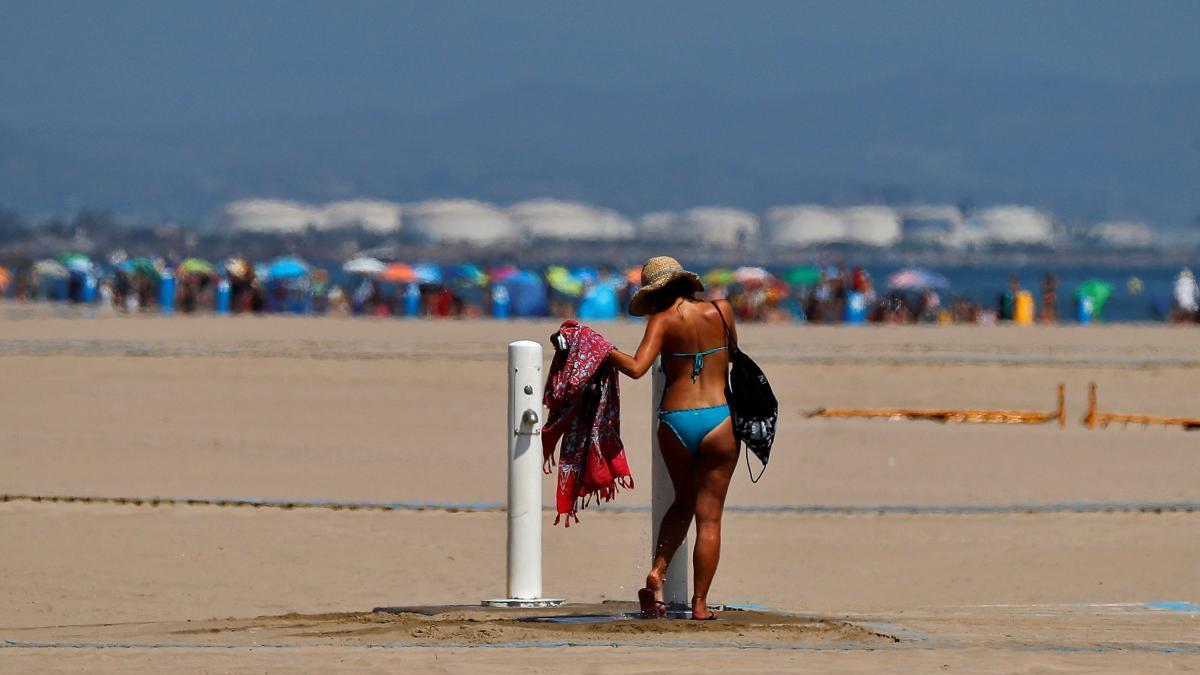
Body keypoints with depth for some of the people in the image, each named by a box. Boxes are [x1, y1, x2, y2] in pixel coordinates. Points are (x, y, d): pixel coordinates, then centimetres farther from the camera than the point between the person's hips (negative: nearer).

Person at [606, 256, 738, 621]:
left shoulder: (662, 321, -3)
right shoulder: (721, 311, 2)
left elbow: (636, 368, -16)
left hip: (675, 423, 1)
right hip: (718, 420, -1)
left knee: (683, 502, 24)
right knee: (709, 516, 4)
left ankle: (658, 572, 6)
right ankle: (700, 602, 1)